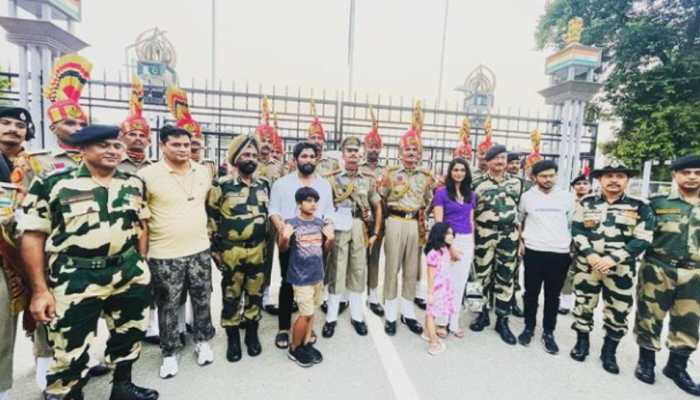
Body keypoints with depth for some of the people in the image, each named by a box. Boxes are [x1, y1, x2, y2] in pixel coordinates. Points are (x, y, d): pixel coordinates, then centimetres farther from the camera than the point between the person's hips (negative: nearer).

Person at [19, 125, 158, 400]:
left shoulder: (134, 184, 5)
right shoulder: (51, 183, -7)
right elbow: (32, 236, -7)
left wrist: (141, 266, 10)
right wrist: (40, 290, -9)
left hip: (130, 276, 4)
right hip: (75, 280, -4)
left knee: (129, 337, 19)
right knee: (69, 353, 6)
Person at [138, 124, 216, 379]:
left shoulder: (203, 172, 3)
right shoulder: (148, 175, -11)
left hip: (200, 249, 4)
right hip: (164, 254, -3)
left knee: (202, 299, 14)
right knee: (168, 305, 11)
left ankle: (202, 341, 35)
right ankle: (169, 353, 29)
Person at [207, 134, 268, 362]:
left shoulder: (263, 186, 6)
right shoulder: (222, 186, -8)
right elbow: (211, 217, -3)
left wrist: (268, 245, 14)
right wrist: (215, 249, -4)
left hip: (258, 251, 3)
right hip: (231, 252, -3)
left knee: (255, 294, 14)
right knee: (231, 296, 10)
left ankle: (252, 335, 32)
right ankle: (233, 340, 28)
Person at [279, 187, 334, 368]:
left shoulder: (321, 223, 1)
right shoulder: (292, 223, -13)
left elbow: (326, 248, 9)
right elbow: (283, 249, -4)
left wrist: (331, 239, -12)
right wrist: (285, 237, -25)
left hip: (317, 274, 5)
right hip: (300, 277, -5)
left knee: (311, 311, 16)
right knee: (306, 313, 0)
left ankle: (307, 344, 34)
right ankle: (294, 349, 21)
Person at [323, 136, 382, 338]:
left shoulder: (368, 179, 7)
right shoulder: (332, 178, 1)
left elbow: (377, 207, 10)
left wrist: (375, 233, 5)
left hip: (360, 229, 2)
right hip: (339, 228, -2)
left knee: (358, 270, 9)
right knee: (336, 270, 3)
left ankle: (357, 315, 24)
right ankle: (331, 317, 17)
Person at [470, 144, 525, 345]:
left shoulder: (516, 182, 8)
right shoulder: (478, 183, 0)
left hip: (509, 235, 2)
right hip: (484, 234, -2)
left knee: (505, 277, 6)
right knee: (483, 274, 7)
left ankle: (502, 320, 16)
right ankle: (483, 313, 23)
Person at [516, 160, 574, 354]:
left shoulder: (567, 197, 3)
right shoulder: (527, 196, 2)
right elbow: (519, 220, 14)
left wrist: (573, 247, 6)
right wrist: (520, 242, 6)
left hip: (560, 254, 1)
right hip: (533, 252, 0)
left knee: (553, 296, 10)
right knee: (531, 292, 9)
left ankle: (548, 332, 24)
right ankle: (529, 327, 25)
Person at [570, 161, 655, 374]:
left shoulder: (640, 207, 0)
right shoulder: (587, 202, 3)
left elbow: (642, 239, -7)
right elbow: (577, 231, 0)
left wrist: (613, 259, -18)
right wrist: (590, 255, -15)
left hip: (621, 268, 0)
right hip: (587, 265, 1)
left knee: (618, 311, 9)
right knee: (583, 304, 10)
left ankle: (609, 351, 29)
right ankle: (582, 341, 31)